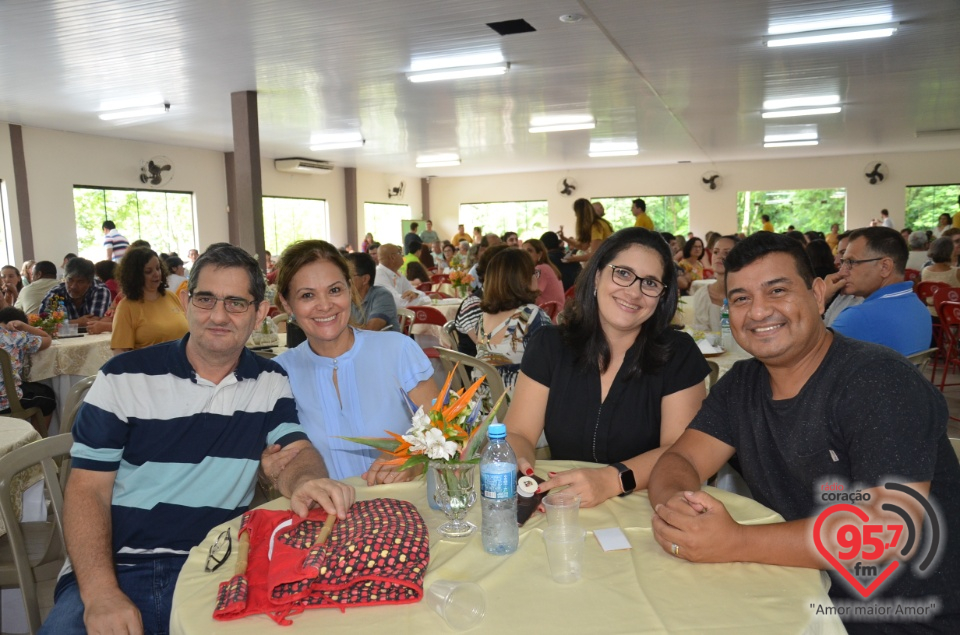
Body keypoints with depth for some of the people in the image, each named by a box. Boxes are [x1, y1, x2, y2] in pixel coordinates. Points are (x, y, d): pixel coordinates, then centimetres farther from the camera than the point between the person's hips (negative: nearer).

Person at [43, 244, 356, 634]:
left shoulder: (270, 382, 6)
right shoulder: (124, 378, -1)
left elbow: (292, 455, -2)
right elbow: (88, 490, -2)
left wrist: (308, 482, -28)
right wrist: (100, 593, -17)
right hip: (119, 569, -1)